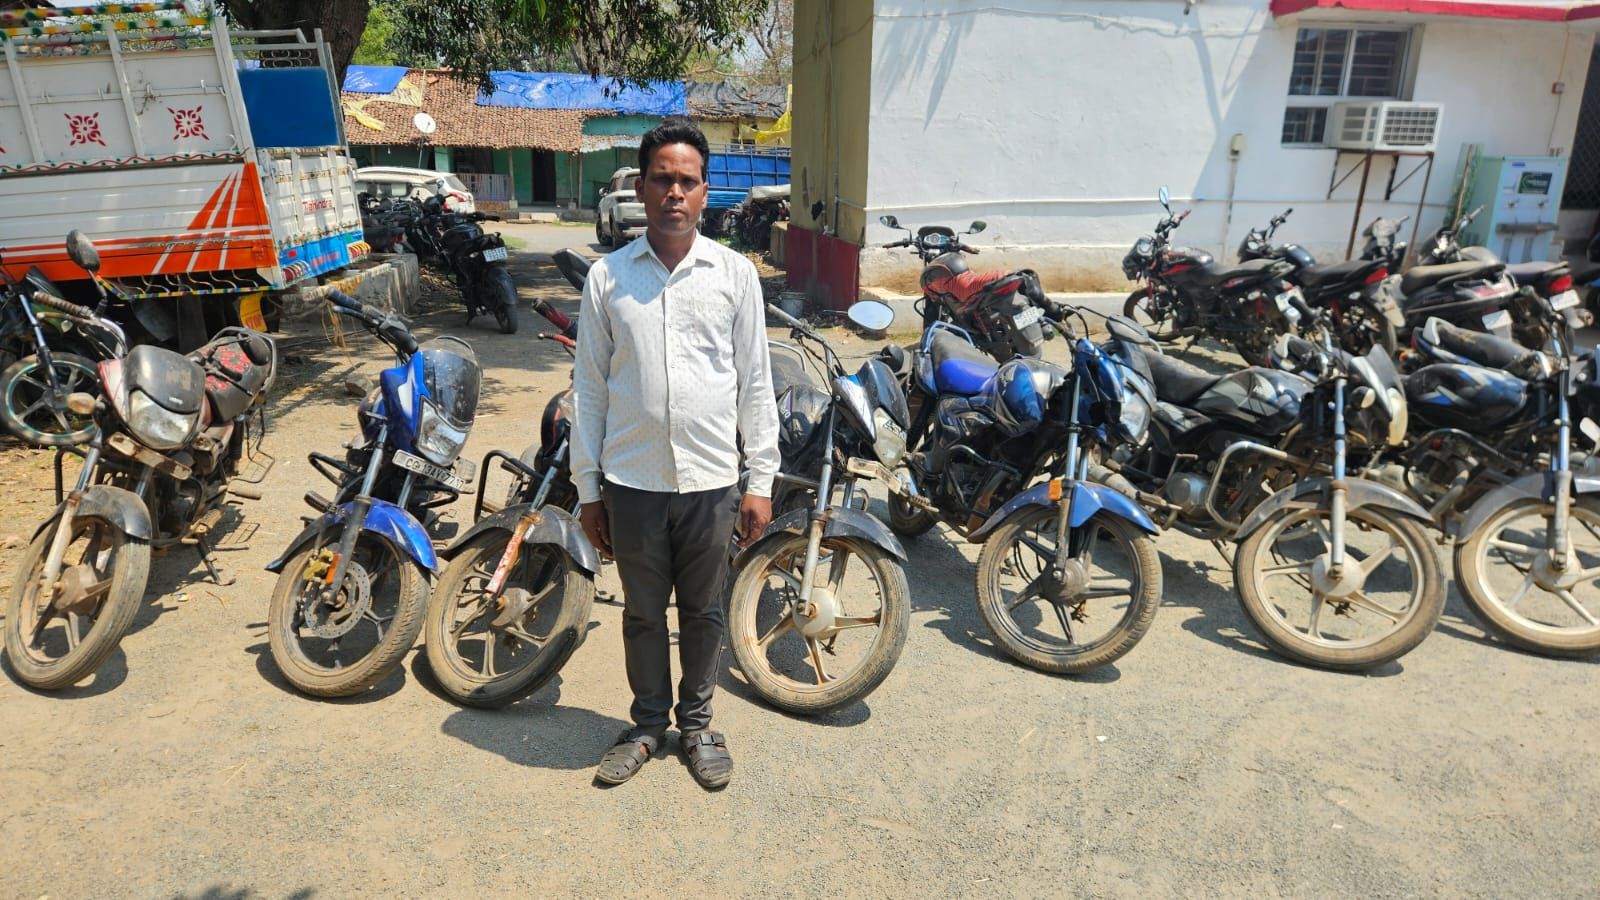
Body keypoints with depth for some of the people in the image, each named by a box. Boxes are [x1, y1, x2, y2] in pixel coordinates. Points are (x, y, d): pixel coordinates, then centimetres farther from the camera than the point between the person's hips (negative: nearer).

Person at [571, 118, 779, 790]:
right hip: (632, 480, 1)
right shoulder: (607, 277, 1)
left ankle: (697, 723, 36)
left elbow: (755, 382, 2)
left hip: (711, 479, 0)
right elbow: (589, 387, 4)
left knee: (704, 612, 14)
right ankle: (648, 723, 36)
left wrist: (761, 482, 0)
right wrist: (587, 488, 2)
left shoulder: (734, 273, 1)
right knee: (642, 613, 15)